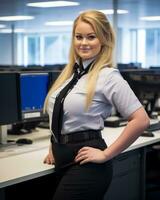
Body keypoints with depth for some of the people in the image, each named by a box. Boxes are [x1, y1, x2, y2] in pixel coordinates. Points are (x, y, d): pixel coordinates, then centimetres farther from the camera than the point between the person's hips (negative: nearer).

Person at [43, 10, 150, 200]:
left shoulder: (108, 76, -13)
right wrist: (53, 148, 13)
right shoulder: (69, 72, 9)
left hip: (86, 164, -7)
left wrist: (106, 154, -15)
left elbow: (141, 120, -18)